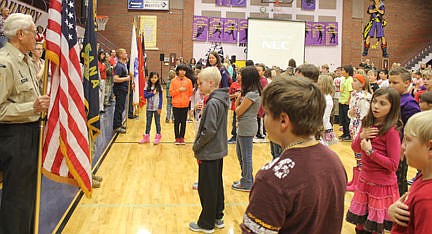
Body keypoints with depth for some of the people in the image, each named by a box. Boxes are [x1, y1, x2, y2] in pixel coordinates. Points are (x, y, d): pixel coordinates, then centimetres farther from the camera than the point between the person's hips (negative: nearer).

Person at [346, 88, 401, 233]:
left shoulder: (391, 131, -18)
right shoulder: (367, 124, 1)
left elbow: (393, 165, -18)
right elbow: (355, 148, 10)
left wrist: (370, 151, -23)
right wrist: (361, 136, -9)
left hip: (382, 185, -6)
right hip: (365, 180, 6)